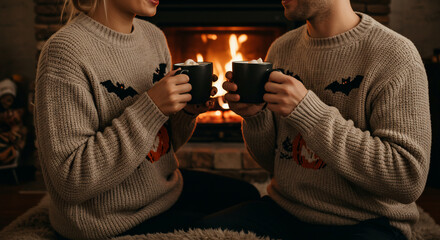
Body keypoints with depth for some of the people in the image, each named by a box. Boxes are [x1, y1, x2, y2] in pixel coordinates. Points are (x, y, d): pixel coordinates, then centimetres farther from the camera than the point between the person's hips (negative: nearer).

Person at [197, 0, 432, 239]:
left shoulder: (395, 55, -11)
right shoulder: (281, 48, 6)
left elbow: (410, 179, -20)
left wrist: (309, 112, -23)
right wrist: (255, 117, -9)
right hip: (284, 209, 6)